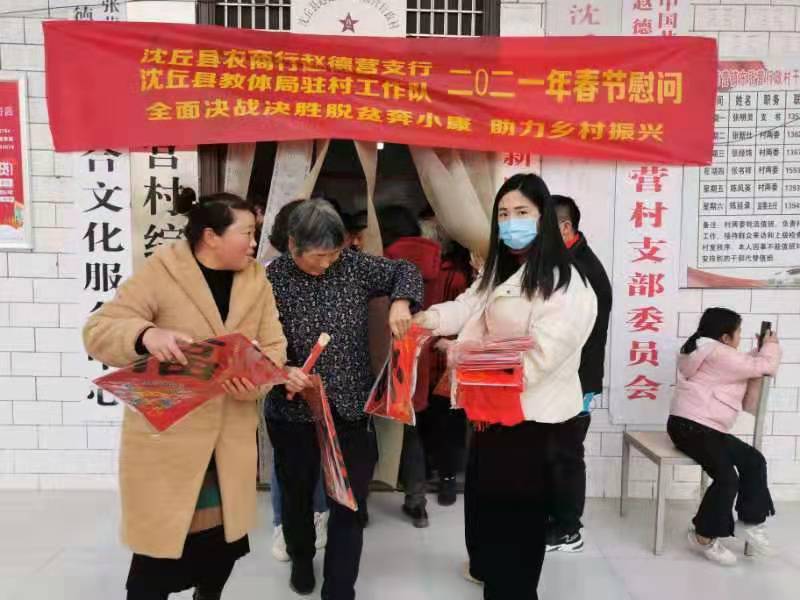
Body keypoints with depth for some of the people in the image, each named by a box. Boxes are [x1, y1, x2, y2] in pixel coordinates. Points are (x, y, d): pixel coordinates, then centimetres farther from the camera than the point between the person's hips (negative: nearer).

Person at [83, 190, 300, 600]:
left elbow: (273, 349, 1)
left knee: (224, 540, 17)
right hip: (166, 434, -4)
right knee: (159, 540, 4)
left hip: (232, 437, 5)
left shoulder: (256, 281, 3)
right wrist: (145, 335, -33)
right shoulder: (159, 273, -10)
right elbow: (97, 332, -11)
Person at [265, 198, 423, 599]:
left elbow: (404, 270, 8)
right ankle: (301, 559, 52)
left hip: (350, 407, 1)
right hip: (294, 412, -1)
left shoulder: (352, 265, -4)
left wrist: (401, 301, -12)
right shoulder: (271, 279, -11)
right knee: (297, 494, 22)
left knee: (350, 505, 6)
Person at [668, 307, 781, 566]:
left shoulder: (704, 352, 21)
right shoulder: (718, 354, -13)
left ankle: (751, 522, 18)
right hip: (690, 427, -12)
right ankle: (704, 537, -3)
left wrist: (760, 351, 17)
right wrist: (771, 345, 11)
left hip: (708, 428, 12)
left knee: (754, 460, 9)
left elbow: (745, 364, 28)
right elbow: (764, 367, -7)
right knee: (727, 478, -20)